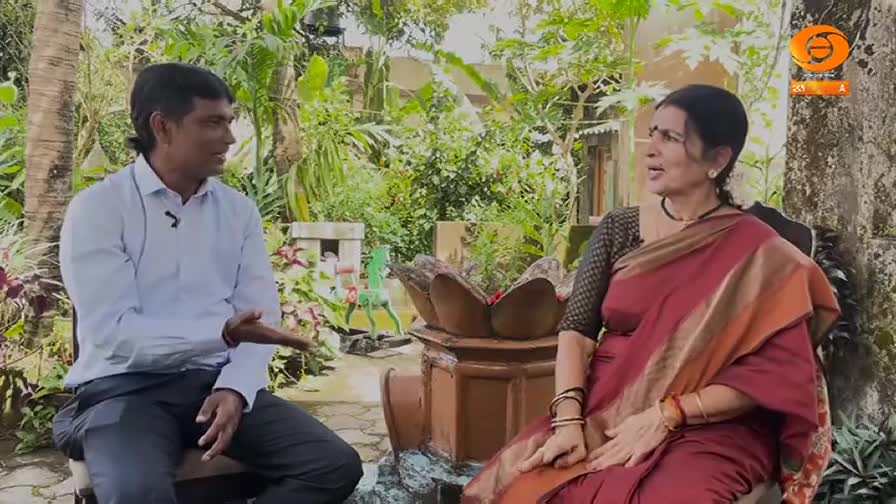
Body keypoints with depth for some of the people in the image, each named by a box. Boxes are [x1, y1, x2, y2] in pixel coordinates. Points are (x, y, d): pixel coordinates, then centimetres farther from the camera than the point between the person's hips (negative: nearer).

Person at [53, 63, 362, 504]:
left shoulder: (239, 210, 9)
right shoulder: (97, 208, -5)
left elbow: (261, 317, 5)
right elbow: (114, 333, -14)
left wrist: (235, 388, -14)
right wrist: (225, 333, -26)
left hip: (218, 381, 5)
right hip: (125, 387, -4)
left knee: (335, 465, -14)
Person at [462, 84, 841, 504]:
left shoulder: (755, 252, -3)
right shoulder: (618, 229, 7)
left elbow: (769, 374, -7)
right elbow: (577, 328, 0)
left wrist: (666, 415, -17)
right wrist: (568, 419, -16)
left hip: (705, 432, -3)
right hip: (602, 415, 3)